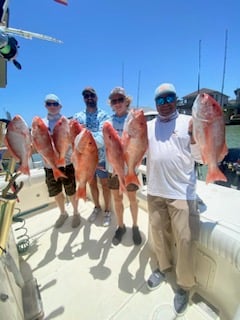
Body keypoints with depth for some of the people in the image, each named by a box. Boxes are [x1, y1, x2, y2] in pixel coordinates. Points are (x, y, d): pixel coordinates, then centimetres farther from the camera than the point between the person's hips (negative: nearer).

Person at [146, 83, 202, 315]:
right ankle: (163, 266, 43)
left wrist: (194, 136, -19)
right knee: (157, 231, 17)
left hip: (181, 191, -3)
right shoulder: (148, 126, 10)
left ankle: (184, 285, 28)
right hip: (155, 190, 4)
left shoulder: (188, 122, 1)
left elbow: (200, 157, -2)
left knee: (183, 239, 4)